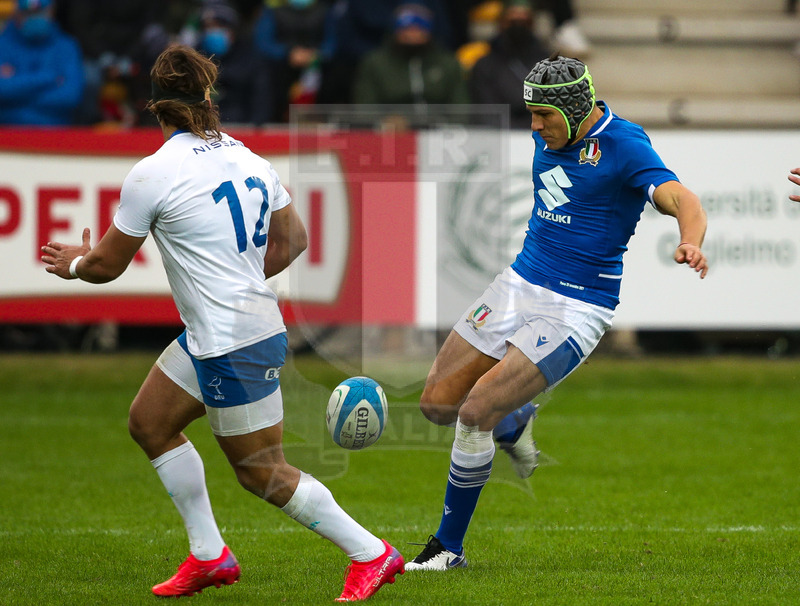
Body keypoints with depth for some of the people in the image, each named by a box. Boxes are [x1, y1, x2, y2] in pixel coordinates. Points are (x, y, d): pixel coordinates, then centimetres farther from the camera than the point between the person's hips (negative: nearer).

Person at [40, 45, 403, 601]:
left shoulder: (152, 174, -15)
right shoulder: (248, 159, 4)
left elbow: (108, 264, -3)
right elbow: (293, 241, 14)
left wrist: (76, 263, 19)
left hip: (234, 346, -9)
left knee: (261, 471, 1)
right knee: (149, 420, 19)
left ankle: (371, 554, 7)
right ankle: (209, 556, 23)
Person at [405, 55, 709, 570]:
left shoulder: (624, 146, -17)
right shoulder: (551, 137, 6)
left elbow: (683, 201, -31)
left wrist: (691, 244, -50)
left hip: (576, 311, -8)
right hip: (519, 286, 8)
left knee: (475, 412, -17)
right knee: (437, 403, 3)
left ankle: (450, 547, -2)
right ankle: (514, 427, 36)